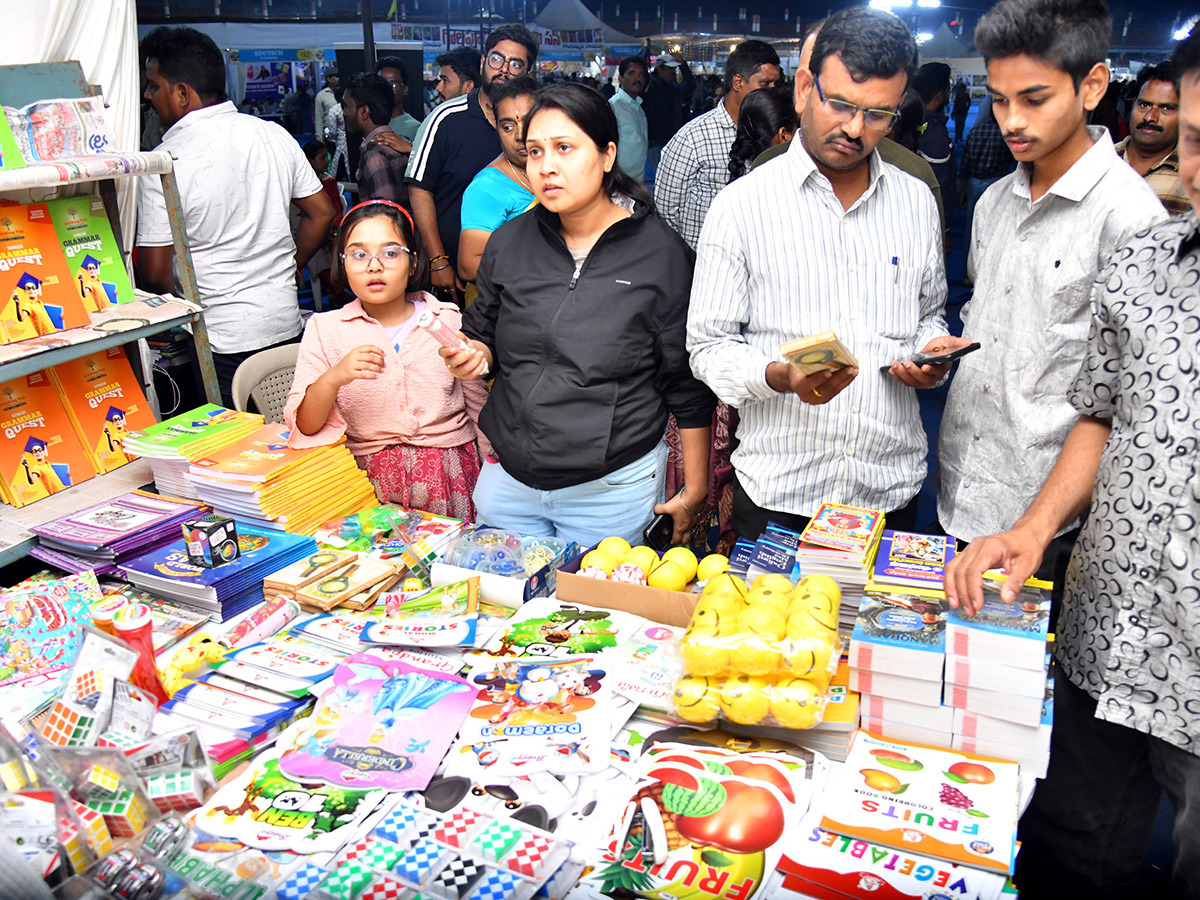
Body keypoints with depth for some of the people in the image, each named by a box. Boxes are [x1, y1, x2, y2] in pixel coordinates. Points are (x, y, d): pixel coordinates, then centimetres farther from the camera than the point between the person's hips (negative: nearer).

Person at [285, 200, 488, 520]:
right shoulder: (325, 329, 7)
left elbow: (481, 407, 15)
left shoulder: (448, 321, 7)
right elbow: (304, 427, 0)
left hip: (449, 480, 1)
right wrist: (333, 378, -17)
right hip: (368, 479, 0)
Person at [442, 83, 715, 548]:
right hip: (508, 479, 4)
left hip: (612, 491, -3)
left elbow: (687, 385, -3)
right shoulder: (508, 243, 3)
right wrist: (474, 354, -8)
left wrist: (694, 490, -1)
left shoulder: (660, 253, -7)